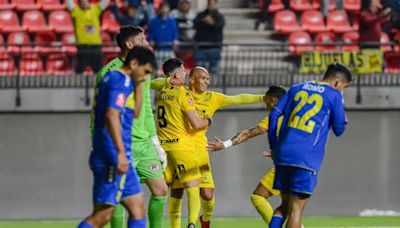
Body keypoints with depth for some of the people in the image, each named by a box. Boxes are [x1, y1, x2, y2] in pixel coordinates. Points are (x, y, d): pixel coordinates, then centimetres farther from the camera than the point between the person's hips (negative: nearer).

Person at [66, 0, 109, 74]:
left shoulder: (96, 9, 9)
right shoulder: (76, 11, 2)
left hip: (96, 45, 3)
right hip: (83, 46, -3)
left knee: (98, 70, 8)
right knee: (80, 70, -2)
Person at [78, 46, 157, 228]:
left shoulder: (112, 79, 20)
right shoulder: (121, 81, -11)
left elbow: (134, 113, 30)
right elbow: (112, 115, -25)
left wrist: (138, 85, 21)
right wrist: (121, 152, -31)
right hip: (111, 157, -11)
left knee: (138, 208, 9)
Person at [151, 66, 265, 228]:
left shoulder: (212, 98, 10)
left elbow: (238, 99, 5)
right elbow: (153, 84, 7)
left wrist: (263, 98, -3)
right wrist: (169, 81, -12)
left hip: (199, 150, 1)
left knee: (207, 194, -7)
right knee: (176, 193, -1)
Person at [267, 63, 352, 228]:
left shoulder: (297, 89, 17)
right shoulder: (334, 95, 2)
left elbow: (274, 114, 12)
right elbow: (339, 129, 5)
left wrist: (274, 147, 16)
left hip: (283, 154, 5)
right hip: (306, 159, -5)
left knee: (285, 206, 16)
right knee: (296, 209, -4)